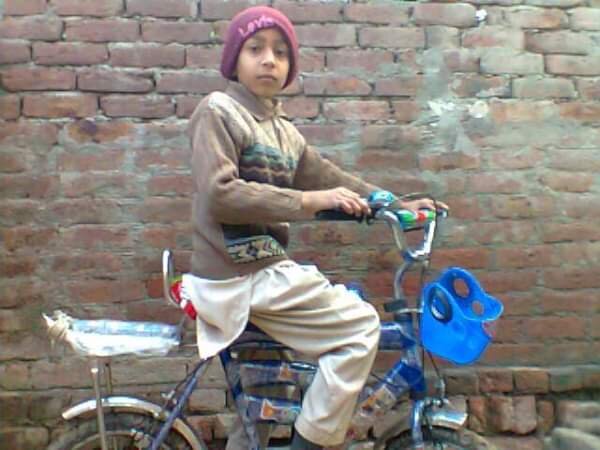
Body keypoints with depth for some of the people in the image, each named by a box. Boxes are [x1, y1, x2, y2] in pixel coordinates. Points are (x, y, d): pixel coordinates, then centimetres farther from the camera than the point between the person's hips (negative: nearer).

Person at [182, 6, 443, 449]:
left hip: (264, 269, 8)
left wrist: (396, 205, 11)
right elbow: (219, 195, -19)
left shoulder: (286, 133, 14)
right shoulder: (218, 110, -8)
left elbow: (331, 179, 17)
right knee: (361, 326, -11)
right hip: (237, 274, -8)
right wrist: (307, 201, -21)